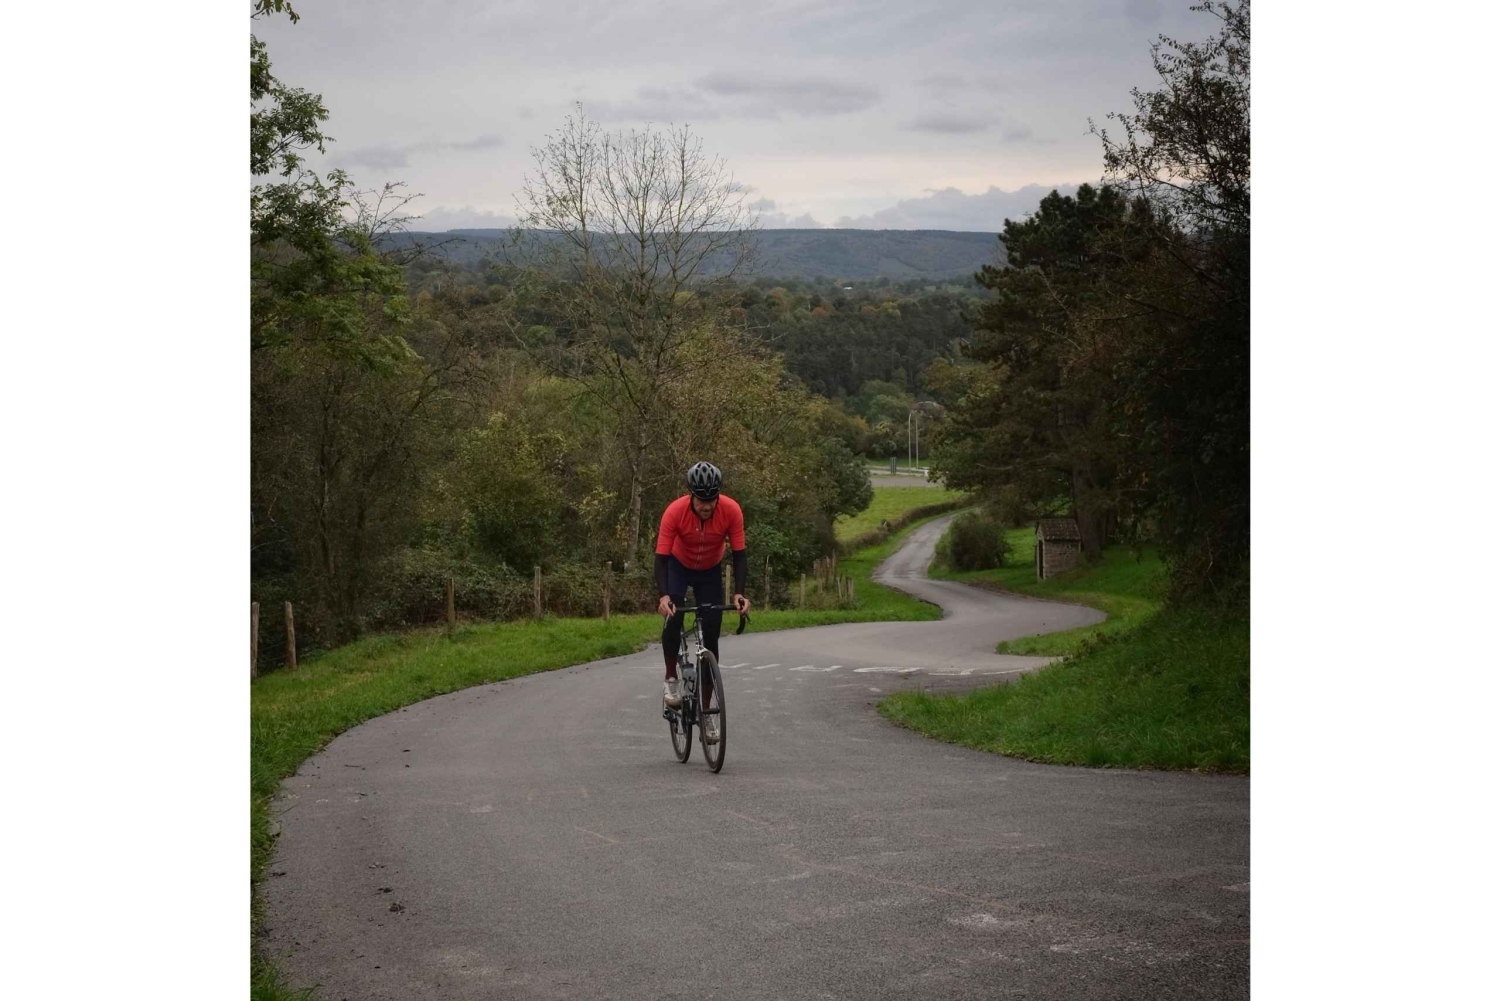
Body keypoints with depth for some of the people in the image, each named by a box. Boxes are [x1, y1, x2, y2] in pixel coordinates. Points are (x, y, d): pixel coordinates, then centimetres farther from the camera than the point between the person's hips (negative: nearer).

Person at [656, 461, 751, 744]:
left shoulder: (731, 511, -30)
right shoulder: (675, 512, -33)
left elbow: (739, 554, -23)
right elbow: (661, 557, -32)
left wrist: (739, 593, -37)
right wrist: (663, 596, -47)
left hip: (711, 572, 1)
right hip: (679, 566, -1)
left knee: (710, 638, -3)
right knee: (672, 617, -29)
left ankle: (707, 711, 5)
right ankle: (671, 679, -8)